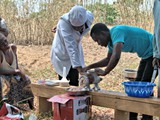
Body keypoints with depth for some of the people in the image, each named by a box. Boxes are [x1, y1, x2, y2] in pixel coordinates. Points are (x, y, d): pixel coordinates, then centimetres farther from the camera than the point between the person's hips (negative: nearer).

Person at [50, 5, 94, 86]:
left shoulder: (89, 18, -21)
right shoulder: (64, 22, -35)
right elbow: (70, 46, -43)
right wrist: (79, 68, -50)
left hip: (76, 54, 4)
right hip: (62, 55, -4)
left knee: (74, 84, 3)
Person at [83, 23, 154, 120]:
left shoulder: (116, 32, -25)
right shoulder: (111, 40, 5)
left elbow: (116, 57, -36)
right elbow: (108, 59, 18)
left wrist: (104, 72, -23)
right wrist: (90, 67, 10)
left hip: (153, 53, -10)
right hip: (146, 55, 10)